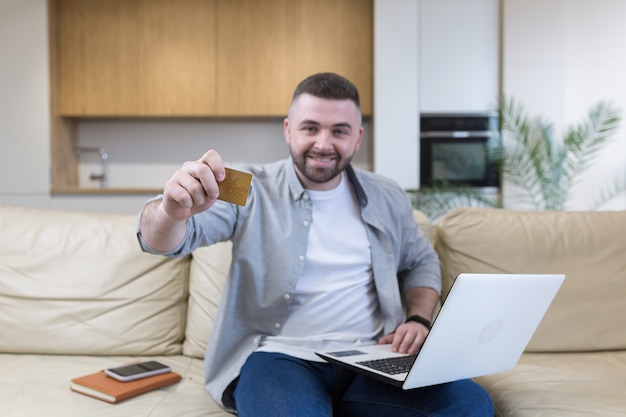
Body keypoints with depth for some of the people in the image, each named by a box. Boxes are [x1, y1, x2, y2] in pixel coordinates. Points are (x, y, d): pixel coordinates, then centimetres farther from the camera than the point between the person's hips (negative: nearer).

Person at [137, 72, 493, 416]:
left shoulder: (388, 199, 10)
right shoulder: (251, 192, -3)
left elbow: (422, 262, 24)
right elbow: (165, 242, -14)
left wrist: (418, 320, 5)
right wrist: (173, 210, -39)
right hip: (280, 356, -4)